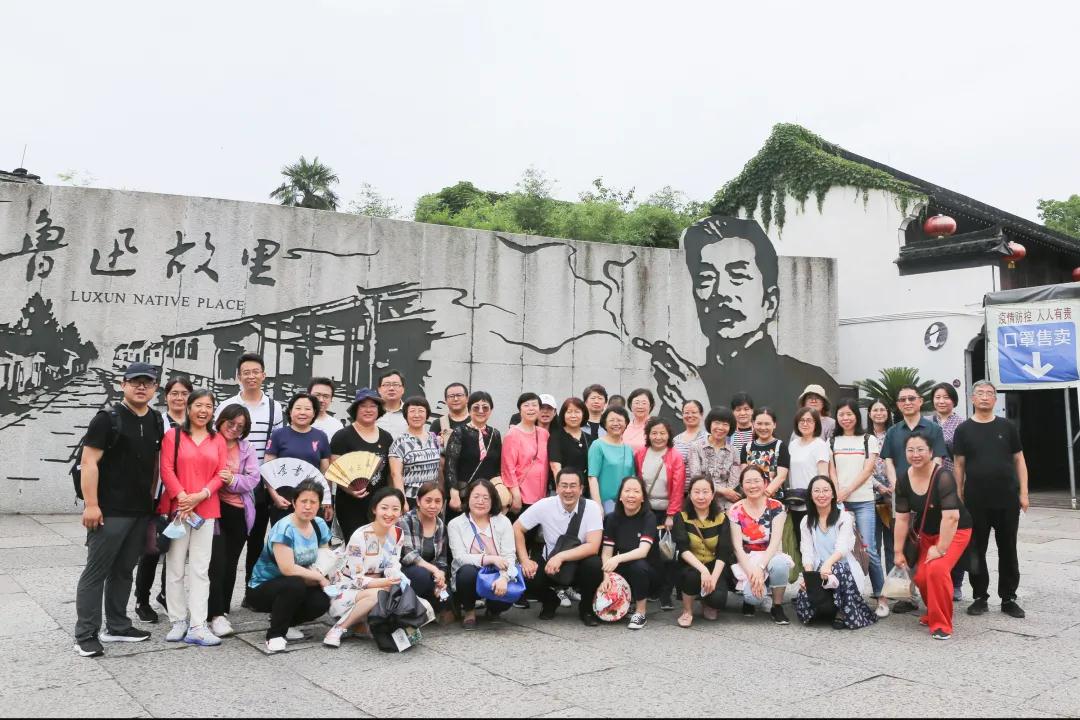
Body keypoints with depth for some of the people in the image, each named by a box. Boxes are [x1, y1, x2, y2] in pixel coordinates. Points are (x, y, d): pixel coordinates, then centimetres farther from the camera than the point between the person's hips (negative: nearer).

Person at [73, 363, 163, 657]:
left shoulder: (157, 422, 11)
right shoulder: (108, 418, -8)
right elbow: (89, 462, -12)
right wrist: (91, 504, -17)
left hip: (141, 511, 6)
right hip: (110, 511, -6)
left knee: (124, 570, 15)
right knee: (96, 571, 0)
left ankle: (117, 627, 26)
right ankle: (85, 635, 7)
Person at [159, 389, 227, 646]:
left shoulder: (218, 440, 11)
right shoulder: (173, 435, 4)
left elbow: (221, 474, 3)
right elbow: (166, 470, -4)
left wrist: (200, 495, -11)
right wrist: (182, 497, -15)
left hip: (206, 510, 2)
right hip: (176, 508, -2)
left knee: (200, 569, 1)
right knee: (176, 567, 4)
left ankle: (197, 626, 1)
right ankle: (179, 621, 14)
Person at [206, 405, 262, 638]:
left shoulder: (247, 448, 10)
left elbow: (254, 478, 0)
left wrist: (232, 480, -17)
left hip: (239, 512, 5)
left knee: (230, 564, 12)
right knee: (217, 563, -11)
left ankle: (223, 610, 23)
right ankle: (216, 615, -6)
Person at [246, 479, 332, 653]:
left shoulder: (319, 525, 0)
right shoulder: (284, 528, -22)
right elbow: (288, 568, -27)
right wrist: (319, 577, -18)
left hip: (294, 587, 6)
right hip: (262, 588, -6)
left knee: (323, 601, -21)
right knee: (295, 585, -36)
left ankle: (285, 622, 8)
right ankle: (274, 634, -16)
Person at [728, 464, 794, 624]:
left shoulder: (776, 507, -5)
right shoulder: (735, 511, -5)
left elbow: (775, 542, -13)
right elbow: (737, 546, -8)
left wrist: (760, 567, -27)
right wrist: (751, 573, -21)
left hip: (769, 556, 1)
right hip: (746, 560, -1)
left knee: (780, 563, -36)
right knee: (754, 595, -30)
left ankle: (777, 606, -9)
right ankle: (749, 599, 12)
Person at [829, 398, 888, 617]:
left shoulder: (869, 440, 7)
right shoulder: (832, 442, 14)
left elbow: (867, 470, -1)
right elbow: (832, 472, 7)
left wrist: (848, 491, -11)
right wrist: (837, 496, -8)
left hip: (863, 501, -2)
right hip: (839, 501, 2)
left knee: (868, 549, -10)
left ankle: (880, 597, 0)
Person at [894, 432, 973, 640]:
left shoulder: (943, 477, -27)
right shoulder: (904, 480, -10)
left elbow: (951, 517, -30)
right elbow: (902, 518, -5)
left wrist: (941, 548, -26)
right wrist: (898, 552, -3)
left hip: (954, 531, -5)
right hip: (927, 533, 6)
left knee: (937, 569, -25)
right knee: (921, 576, -3)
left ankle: (941, 624, -8)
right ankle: (933, 614, 28)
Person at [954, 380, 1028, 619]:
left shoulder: (1007, 427, 6)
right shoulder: (963, 430, 2)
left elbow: (1019, 460, 7)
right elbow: (959, 465, 3)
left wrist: (1023, 492, 0)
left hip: (1007, 500, 1)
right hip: (975, 502, -1)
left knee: (1008, 550, 8)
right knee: (977, 551, 6)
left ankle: (1008, 599, 18)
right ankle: (980, 597, 16)